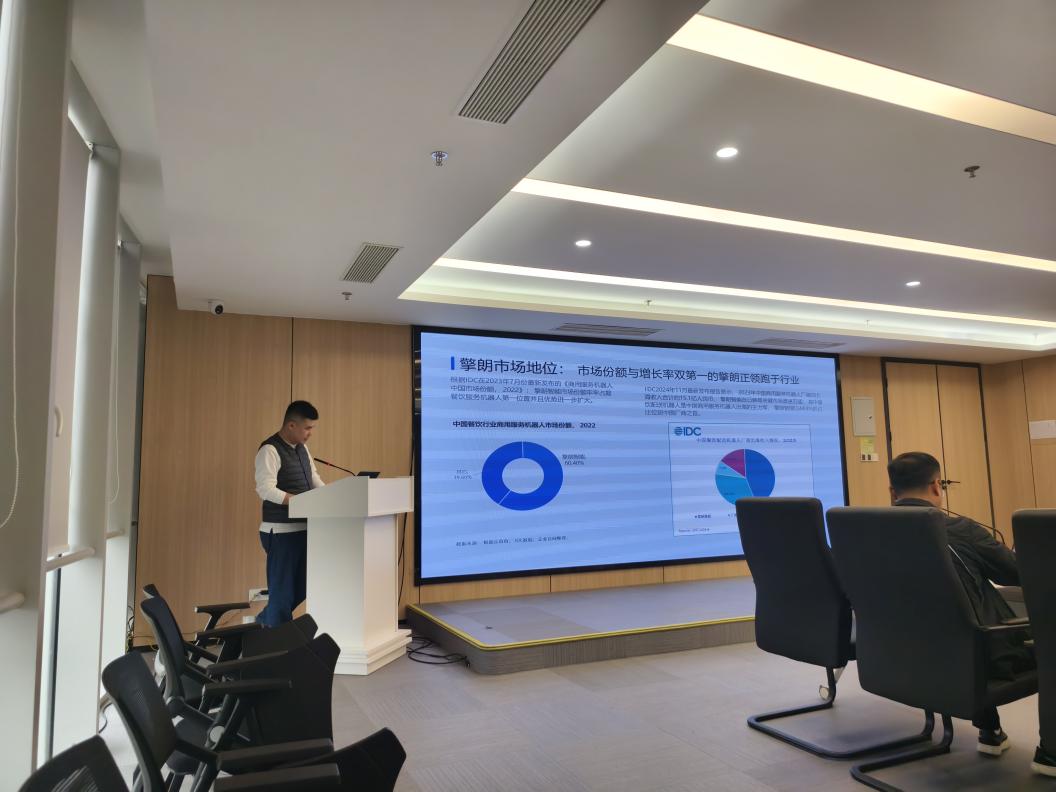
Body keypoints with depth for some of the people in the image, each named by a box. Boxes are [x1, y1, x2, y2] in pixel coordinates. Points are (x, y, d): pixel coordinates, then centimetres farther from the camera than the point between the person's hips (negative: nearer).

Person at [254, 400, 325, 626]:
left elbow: (315, 480, 18)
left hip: (303, 527, 9)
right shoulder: (270, 450, -13)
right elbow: (266, 489, -22)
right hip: (281, 531, -8)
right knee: (282, 590, 2)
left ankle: (264, 621, 35)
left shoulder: (302, 448, 13)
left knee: (301, 587, 17)